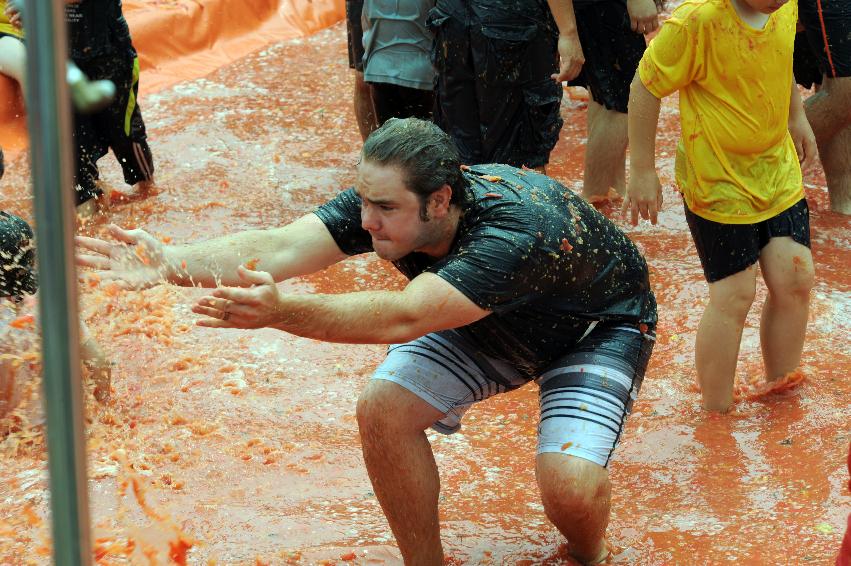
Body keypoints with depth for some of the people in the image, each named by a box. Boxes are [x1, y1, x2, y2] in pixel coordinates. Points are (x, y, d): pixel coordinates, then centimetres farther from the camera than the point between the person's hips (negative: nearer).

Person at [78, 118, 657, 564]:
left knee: (569, 488, -27)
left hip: (597, 326, -6)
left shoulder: (518, 231, -43)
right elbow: (281, 246, -35)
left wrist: (279, 312, -64)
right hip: (493, 319, 6)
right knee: (383, 408, -16)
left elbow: (403, 317, -53)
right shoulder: (383, 199, -24)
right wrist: (173, 262, -50)